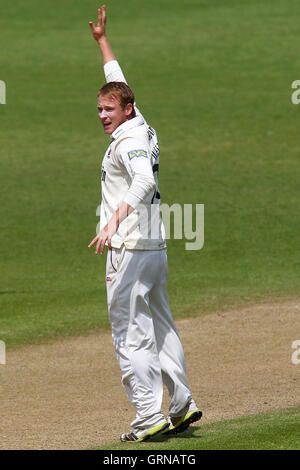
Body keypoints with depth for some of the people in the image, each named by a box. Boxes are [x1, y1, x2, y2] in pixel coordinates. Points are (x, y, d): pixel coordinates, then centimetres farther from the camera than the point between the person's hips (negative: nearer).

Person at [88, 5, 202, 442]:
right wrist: (102, 41, 37)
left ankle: (149, 416, -10)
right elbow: (118, 83, 29)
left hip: (131, 250, -10)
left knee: (130, 334, -8)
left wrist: (115, 221, -48)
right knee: (161, 328, 17)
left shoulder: (129, 141, -15)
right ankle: (182, 405, 20)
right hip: (155, 247, 10)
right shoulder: (141, 130, 12)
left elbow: (145, 180, -36)